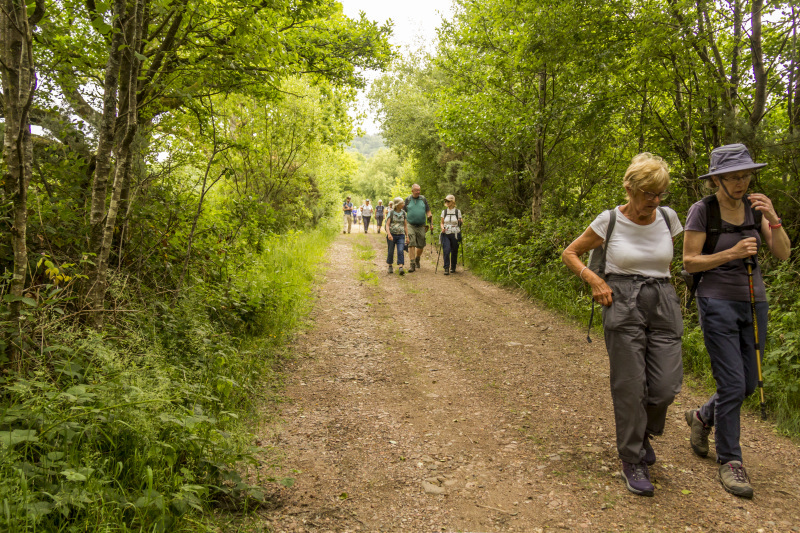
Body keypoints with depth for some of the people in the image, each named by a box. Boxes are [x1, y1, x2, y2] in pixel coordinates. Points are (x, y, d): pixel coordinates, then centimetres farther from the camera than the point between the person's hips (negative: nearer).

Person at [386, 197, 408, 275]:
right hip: (392, 235, -1)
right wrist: (389, 234, -22)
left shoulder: (403, 213, 9)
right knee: (391, 252, 6)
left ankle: (400, 267, -22)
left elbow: (405, 225, 14)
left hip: (401, 235, 2)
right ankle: (390, 266, 25)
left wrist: (407, 236, 10)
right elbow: (387, 224, -6)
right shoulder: (391, 213, 0)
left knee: (400, 251, -14)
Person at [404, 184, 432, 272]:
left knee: (421, 246, 5)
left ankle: (417, 259, 32)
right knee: (411, 244, -12)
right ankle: (412, 264, -11)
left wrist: (429, 216, -3)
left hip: (421, 226, 2)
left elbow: (428, 210, 14)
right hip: (411, 226, -2)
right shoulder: (408, 200, 4)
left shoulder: (423, 199, 8)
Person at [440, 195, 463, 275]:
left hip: (455, 234, 0)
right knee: (446, 250, -14)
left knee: (454, 251, 5)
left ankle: (453, 268, 23)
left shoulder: (457, 212, 4)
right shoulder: (444, 212, 8)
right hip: (446, 234, 1)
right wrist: (442, 228, -5)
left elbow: (460, 223, 13)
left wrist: (460, 221, -10)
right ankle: (446, 269, -13)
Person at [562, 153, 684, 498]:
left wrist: (659, 282, 12)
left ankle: (644, 432, 31)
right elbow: (569, 254, 4)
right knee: (630, 387, -2)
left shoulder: (667, 218, 4)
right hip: (623, 306, -3)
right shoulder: (609, 221, -5)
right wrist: (595, 280, -8)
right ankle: (632, 461, 15)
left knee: (666, 386, -2)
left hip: (663, 307, 3)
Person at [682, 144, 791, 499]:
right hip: (717, 303, -5)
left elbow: (783, 254, -1)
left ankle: (702, 417, 39)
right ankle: (729, 461, 9)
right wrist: (732, 253, -21)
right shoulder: (702, 210, -10)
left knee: (748, 384, 12)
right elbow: (689, 262, -10)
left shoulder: (754, 206, 3)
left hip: (753, 302, 6)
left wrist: (772, 219, -17)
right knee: (732, 385, -7)